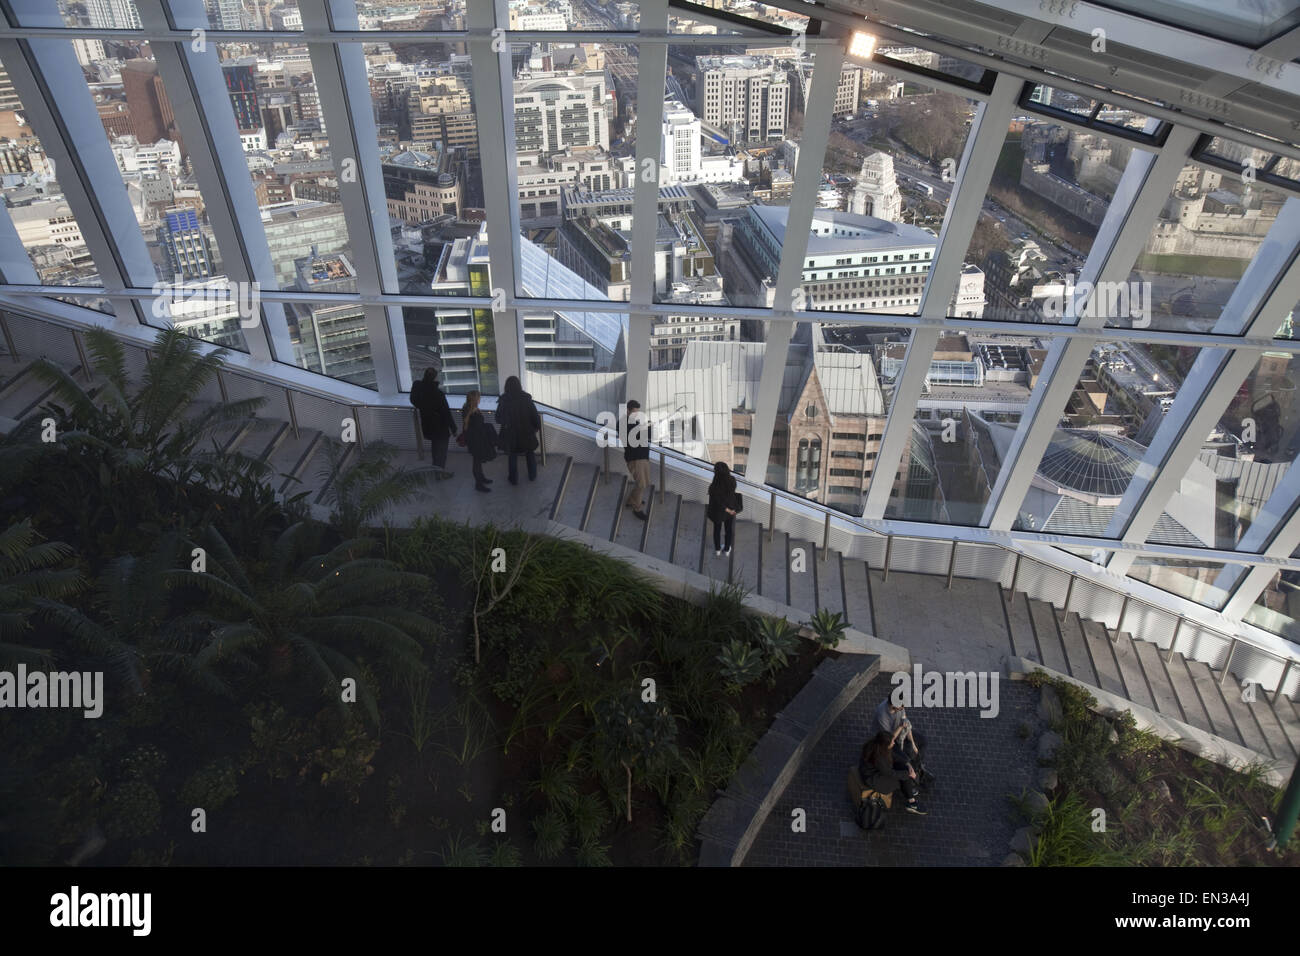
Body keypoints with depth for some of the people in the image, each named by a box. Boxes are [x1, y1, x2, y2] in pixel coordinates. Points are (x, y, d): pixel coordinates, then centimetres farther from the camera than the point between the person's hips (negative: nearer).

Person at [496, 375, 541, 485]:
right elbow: (535, 414, -12)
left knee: (512, 455, 17)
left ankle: (514, 479, 25)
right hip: (526, 432, 0)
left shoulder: (503, 400, -14)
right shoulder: (526, 398, -16)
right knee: (530, 453, 22)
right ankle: (532, 476, 31)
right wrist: (537, 426, 4)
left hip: (510, 433, 0)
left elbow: (498, 419, -6)